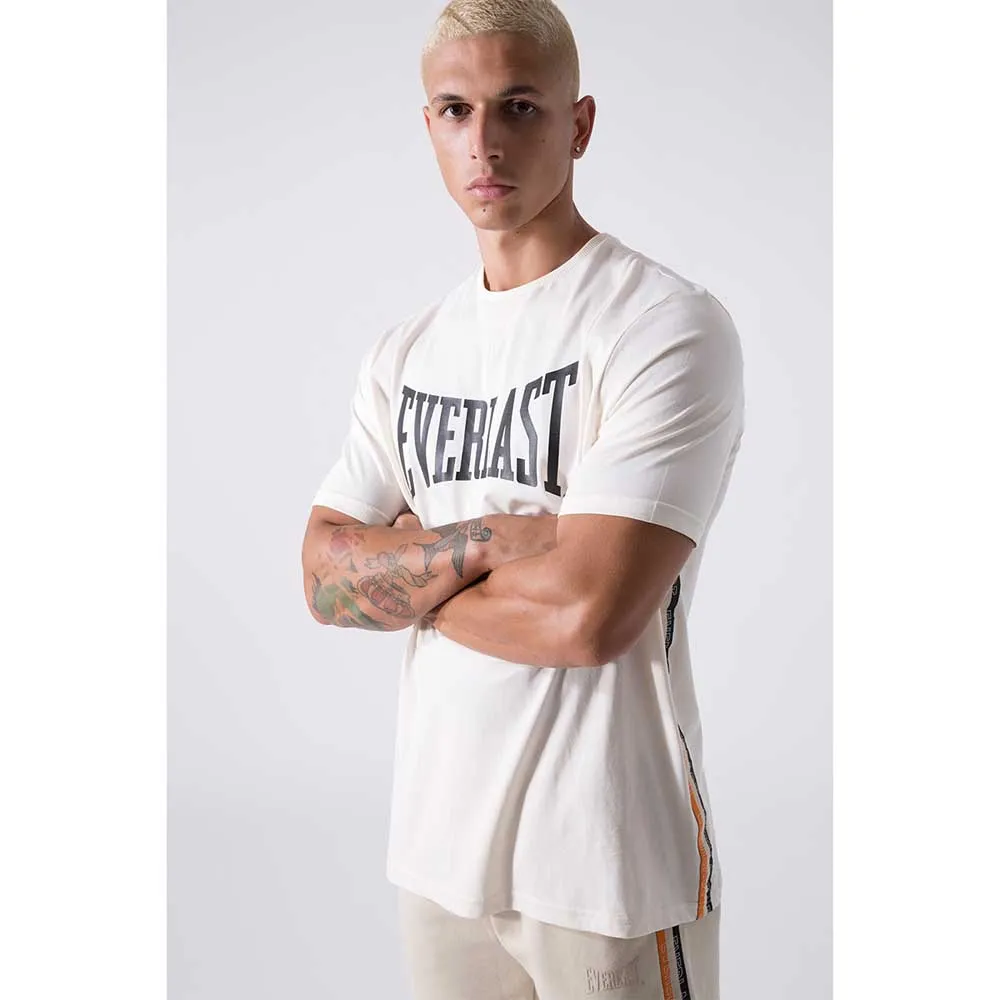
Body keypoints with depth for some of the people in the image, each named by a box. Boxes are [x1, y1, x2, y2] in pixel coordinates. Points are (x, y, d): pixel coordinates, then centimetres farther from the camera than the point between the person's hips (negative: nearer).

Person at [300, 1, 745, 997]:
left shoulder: (668, 326, -13)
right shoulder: (404, 352, 8)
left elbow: (588, 610, -22)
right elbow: (324, 578, 0)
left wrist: (403, 573, -7)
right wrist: (486, 541, -16)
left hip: (609, 859, -5)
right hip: (435, 842, 6)